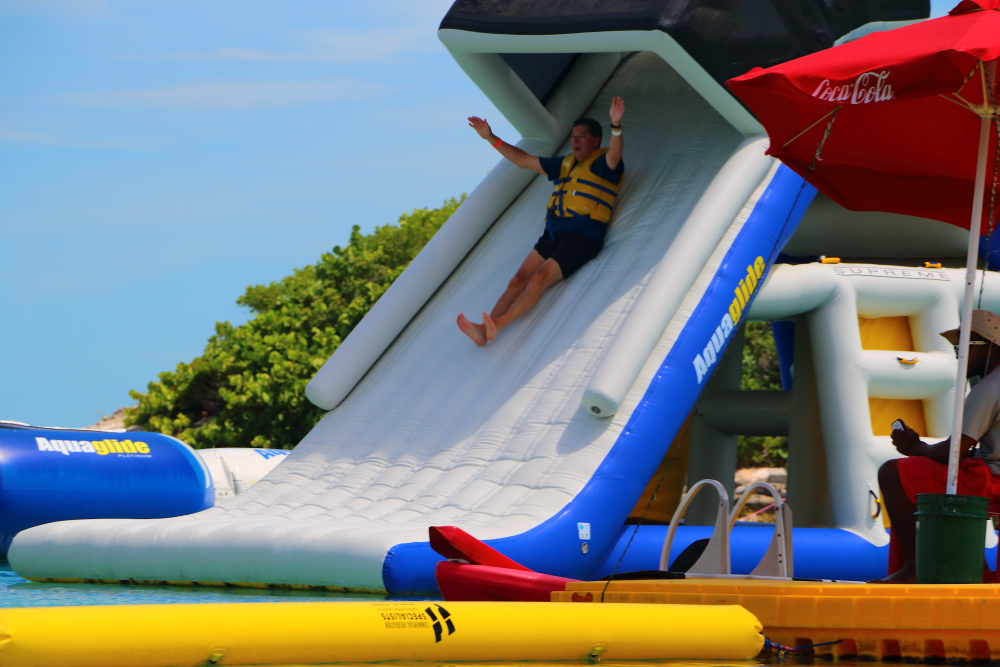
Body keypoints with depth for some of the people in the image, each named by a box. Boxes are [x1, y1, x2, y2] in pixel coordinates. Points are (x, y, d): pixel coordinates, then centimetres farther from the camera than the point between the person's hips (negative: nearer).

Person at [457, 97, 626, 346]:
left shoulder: (603, 164, 3)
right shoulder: (566, 164, 25)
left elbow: (614, 156, -22)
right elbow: (523, 160, 29)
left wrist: (616, 126, -41)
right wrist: (491, 138, 25)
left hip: (582, 237, -7)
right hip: (553, 233, 7)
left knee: (540, 277, -25)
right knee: (519, 279, -12)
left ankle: (498, 324, -40)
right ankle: (484, 329, -27)